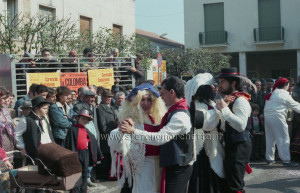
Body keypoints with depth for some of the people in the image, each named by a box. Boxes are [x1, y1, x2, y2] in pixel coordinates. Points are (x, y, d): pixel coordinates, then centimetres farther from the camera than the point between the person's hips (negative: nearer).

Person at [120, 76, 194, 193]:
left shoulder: (179, 116, -22)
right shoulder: (177, 112, 10)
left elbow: (159, 138, -29)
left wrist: (133, 131, -25)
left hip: (178, 169, -10)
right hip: (175, 166, 10)